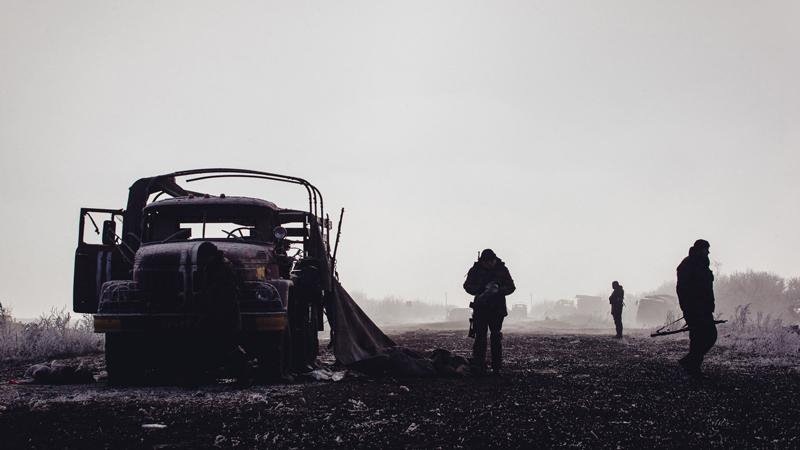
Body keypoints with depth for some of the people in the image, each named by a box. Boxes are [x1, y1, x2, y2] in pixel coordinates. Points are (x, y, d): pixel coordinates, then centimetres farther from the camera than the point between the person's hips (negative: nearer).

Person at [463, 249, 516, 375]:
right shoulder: (475, 270, 1)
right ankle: (478, 366, -3)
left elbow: (511, 287, 2)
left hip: (497, 309, 1)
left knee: (496, 338, 2)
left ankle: (496, 368, 6)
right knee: (480, 337, -4)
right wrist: (481, 290, -19)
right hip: (481, 308, -1)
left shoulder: (502, 270, 2)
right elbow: (468, 286, -1)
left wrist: (499, 290, -18)